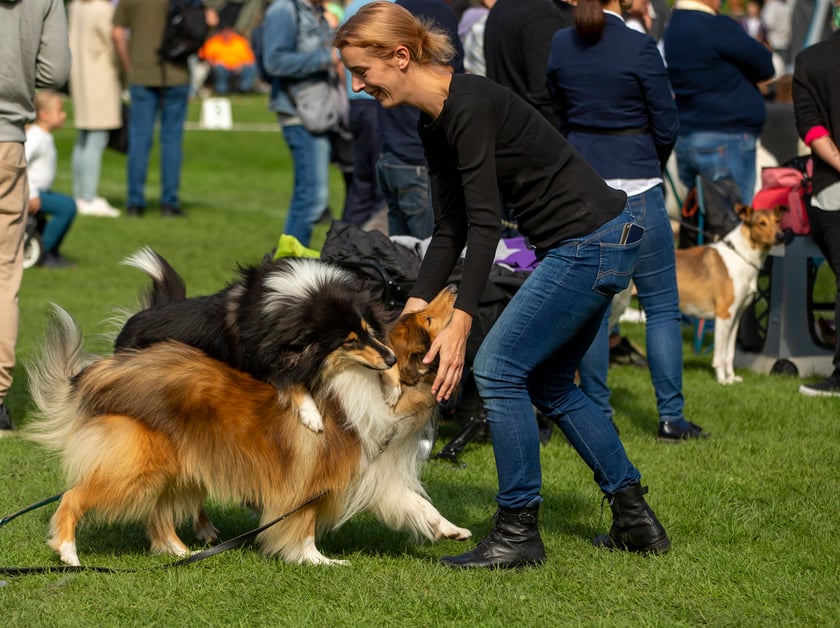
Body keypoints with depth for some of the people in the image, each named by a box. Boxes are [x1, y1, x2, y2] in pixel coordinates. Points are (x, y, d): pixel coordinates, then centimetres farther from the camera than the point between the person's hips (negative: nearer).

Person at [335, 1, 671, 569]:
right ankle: (637, 521, 24)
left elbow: (485, 224, -24)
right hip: (586, 244, 10)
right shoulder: (435, 123, 9)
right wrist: (414, 311, 3)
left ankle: (519, 532, -1)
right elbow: (451, 230, 11)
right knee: (549, 384, 17)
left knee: (499, 367, -9)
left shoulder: (471, 108, -21)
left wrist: (460, 324, -26)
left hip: (591, 241, -10)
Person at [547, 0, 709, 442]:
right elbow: (666, 125, -6)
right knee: (661, 306, 4)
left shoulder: (560, 45, 1)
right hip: (635, 186, -4)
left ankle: (597, 414, 12)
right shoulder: (639, 47, -12)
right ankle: (671, 417, 4)